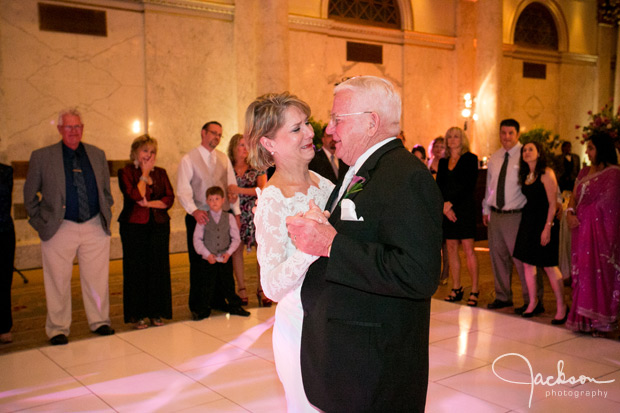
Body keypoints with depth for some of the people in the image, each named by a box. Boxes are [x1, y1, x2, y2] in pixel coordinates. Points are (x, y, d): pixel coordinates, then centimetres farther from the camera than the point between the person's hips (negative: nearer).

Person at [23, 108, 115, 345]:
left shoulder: (97, 155, 9)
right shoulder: (42, 157, 1)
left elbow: (106, 190, 19)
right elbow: (30, 195, 8)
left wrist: (106, 216, 11)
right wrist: (40, 222, 3)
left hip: (95, 228, 2)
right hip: (59, 230, -2)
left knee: (97, 279, 8)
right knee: (58, 282, 4)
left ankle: (99, 321, 23)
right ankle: (58, 329, 17)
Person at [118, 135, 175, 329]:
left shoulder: (160, 173, 12)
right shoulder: (126, 172, -1)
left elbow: (169, 199, 1)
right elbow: (136, 196, -16)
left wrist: (149, 203, -12)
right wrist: (145, 173, -8)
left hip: (159, 226, 4)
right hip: (134, 226, -4)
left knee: (158, 268, 5)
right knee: (136, 269, 0)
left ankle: (156, 312, 16)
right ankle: (137, 314, 11)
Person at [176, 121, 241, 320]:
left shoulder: (224, 158, 12)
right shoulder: (188, 159, -1)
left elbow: (232, 185, 13)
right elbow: (183, 190, -9)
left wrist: (236, 212, 8)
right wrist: (194, 211, -24)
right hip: (199, 217, -4)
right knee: (199, 262, 1)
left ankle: (218, 300, 22)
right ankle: (198, 306, 13)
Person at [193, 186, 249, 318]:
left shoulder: (229, 217, 2)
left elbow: (236, 238, 2)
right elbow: (197, 239, -4)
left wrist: (229, 252, -10)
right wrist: (207, 254, -12)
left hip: (225, 258, 1)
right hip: (209, 259, -1)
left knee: (228, 284, 9)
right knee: (208, 286, 6)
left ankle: (234, 306, 24)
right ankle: (204, 308, 21)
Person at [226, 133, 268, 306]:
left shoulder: (257, 167, 5)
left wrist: (240, 190, -15)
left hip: (256, 214, 0)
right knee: (237, 250, -1)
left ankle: (261, 290, 3)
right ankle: (241, 289, 10)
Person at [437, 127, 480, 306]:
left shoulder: (470, 159, 1)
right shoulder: (443, 162, 15)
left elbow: (469, 185, -9)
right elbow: (439, 186, 10)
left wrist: (451, 203, -13)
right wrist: (443, 206, -6)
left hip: (464, 208, -5)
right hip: (446, 209, 5)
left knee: (468, 249, -6)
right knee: (451, 249, 5)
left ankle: (474, 291, -1)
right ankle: (456, 289, 12)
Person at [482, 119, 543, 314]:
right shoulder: (494, 158, 12)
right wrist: (486, 209, 17)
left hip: (516, 216, -7)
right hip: (495, 215, 7)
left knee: (522, 258, -4)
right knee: (498, 256, 14)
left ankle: (532, 301, 9)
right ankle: (503, 296, 29)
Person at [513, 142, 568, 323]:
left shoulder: (546, 173, -9)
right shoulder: (525, 175, 12)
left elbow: (552, 203, -13)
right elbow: (528, 201, 13)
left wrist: (547, 227, -18)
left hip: (543, 222, -7)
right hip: (527, 221, 7)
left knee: (549, 265, -6)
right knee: (527, 263, 7)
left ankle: (561, 307, 5)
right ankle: (532, 302, 19)